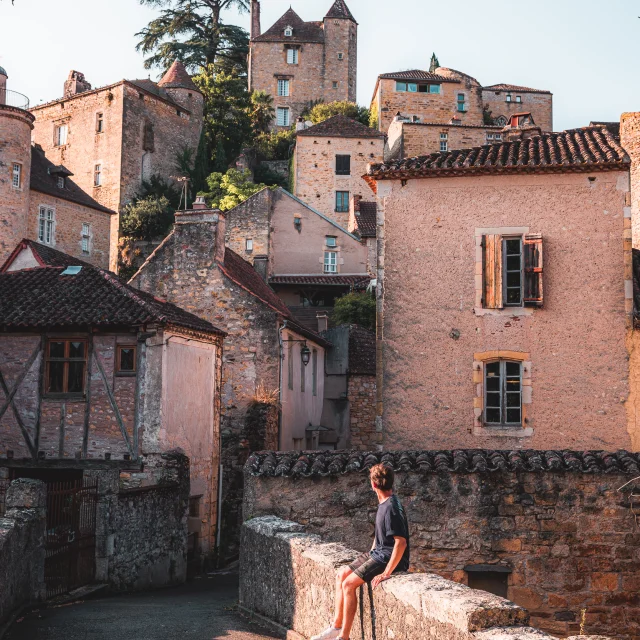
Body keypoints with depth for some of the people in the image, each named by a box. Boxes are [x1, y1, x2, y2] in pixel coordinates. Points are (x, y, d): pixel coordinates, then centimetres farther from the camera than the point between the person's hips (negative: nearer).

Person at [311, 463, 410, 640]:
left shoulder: (392, 507, -23)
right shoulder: (383, 503, 8)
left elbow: (401, 542, -28)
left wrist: (386, 573, -27)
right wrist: (369, 556, 17)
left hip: (390, 558, -10)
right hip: (378, 553, 10)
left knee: (348, 584, -17)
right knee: (341, 575, 6)